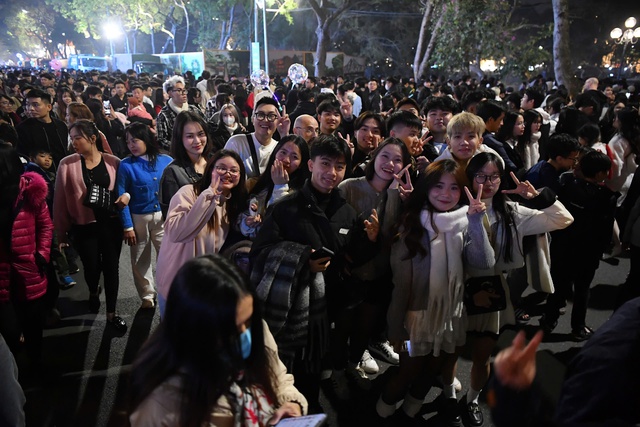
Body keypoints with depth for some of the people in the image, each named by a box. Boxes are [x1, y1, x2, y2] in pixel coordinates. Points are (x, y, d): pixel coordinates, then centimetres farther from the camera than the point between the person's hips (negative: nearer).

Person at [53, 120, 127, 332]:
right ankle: (93, 292, 48)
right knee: (92, 268, 12)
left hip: (111, 224, 0)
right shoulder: (67, 164, -6)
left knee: (111, 268, 6)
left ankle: (111, 314, 23)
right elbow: (60, 200, -3)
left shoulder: (113, 162, -4)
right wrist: (61, 232, -1)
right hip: (84, 227, 0)